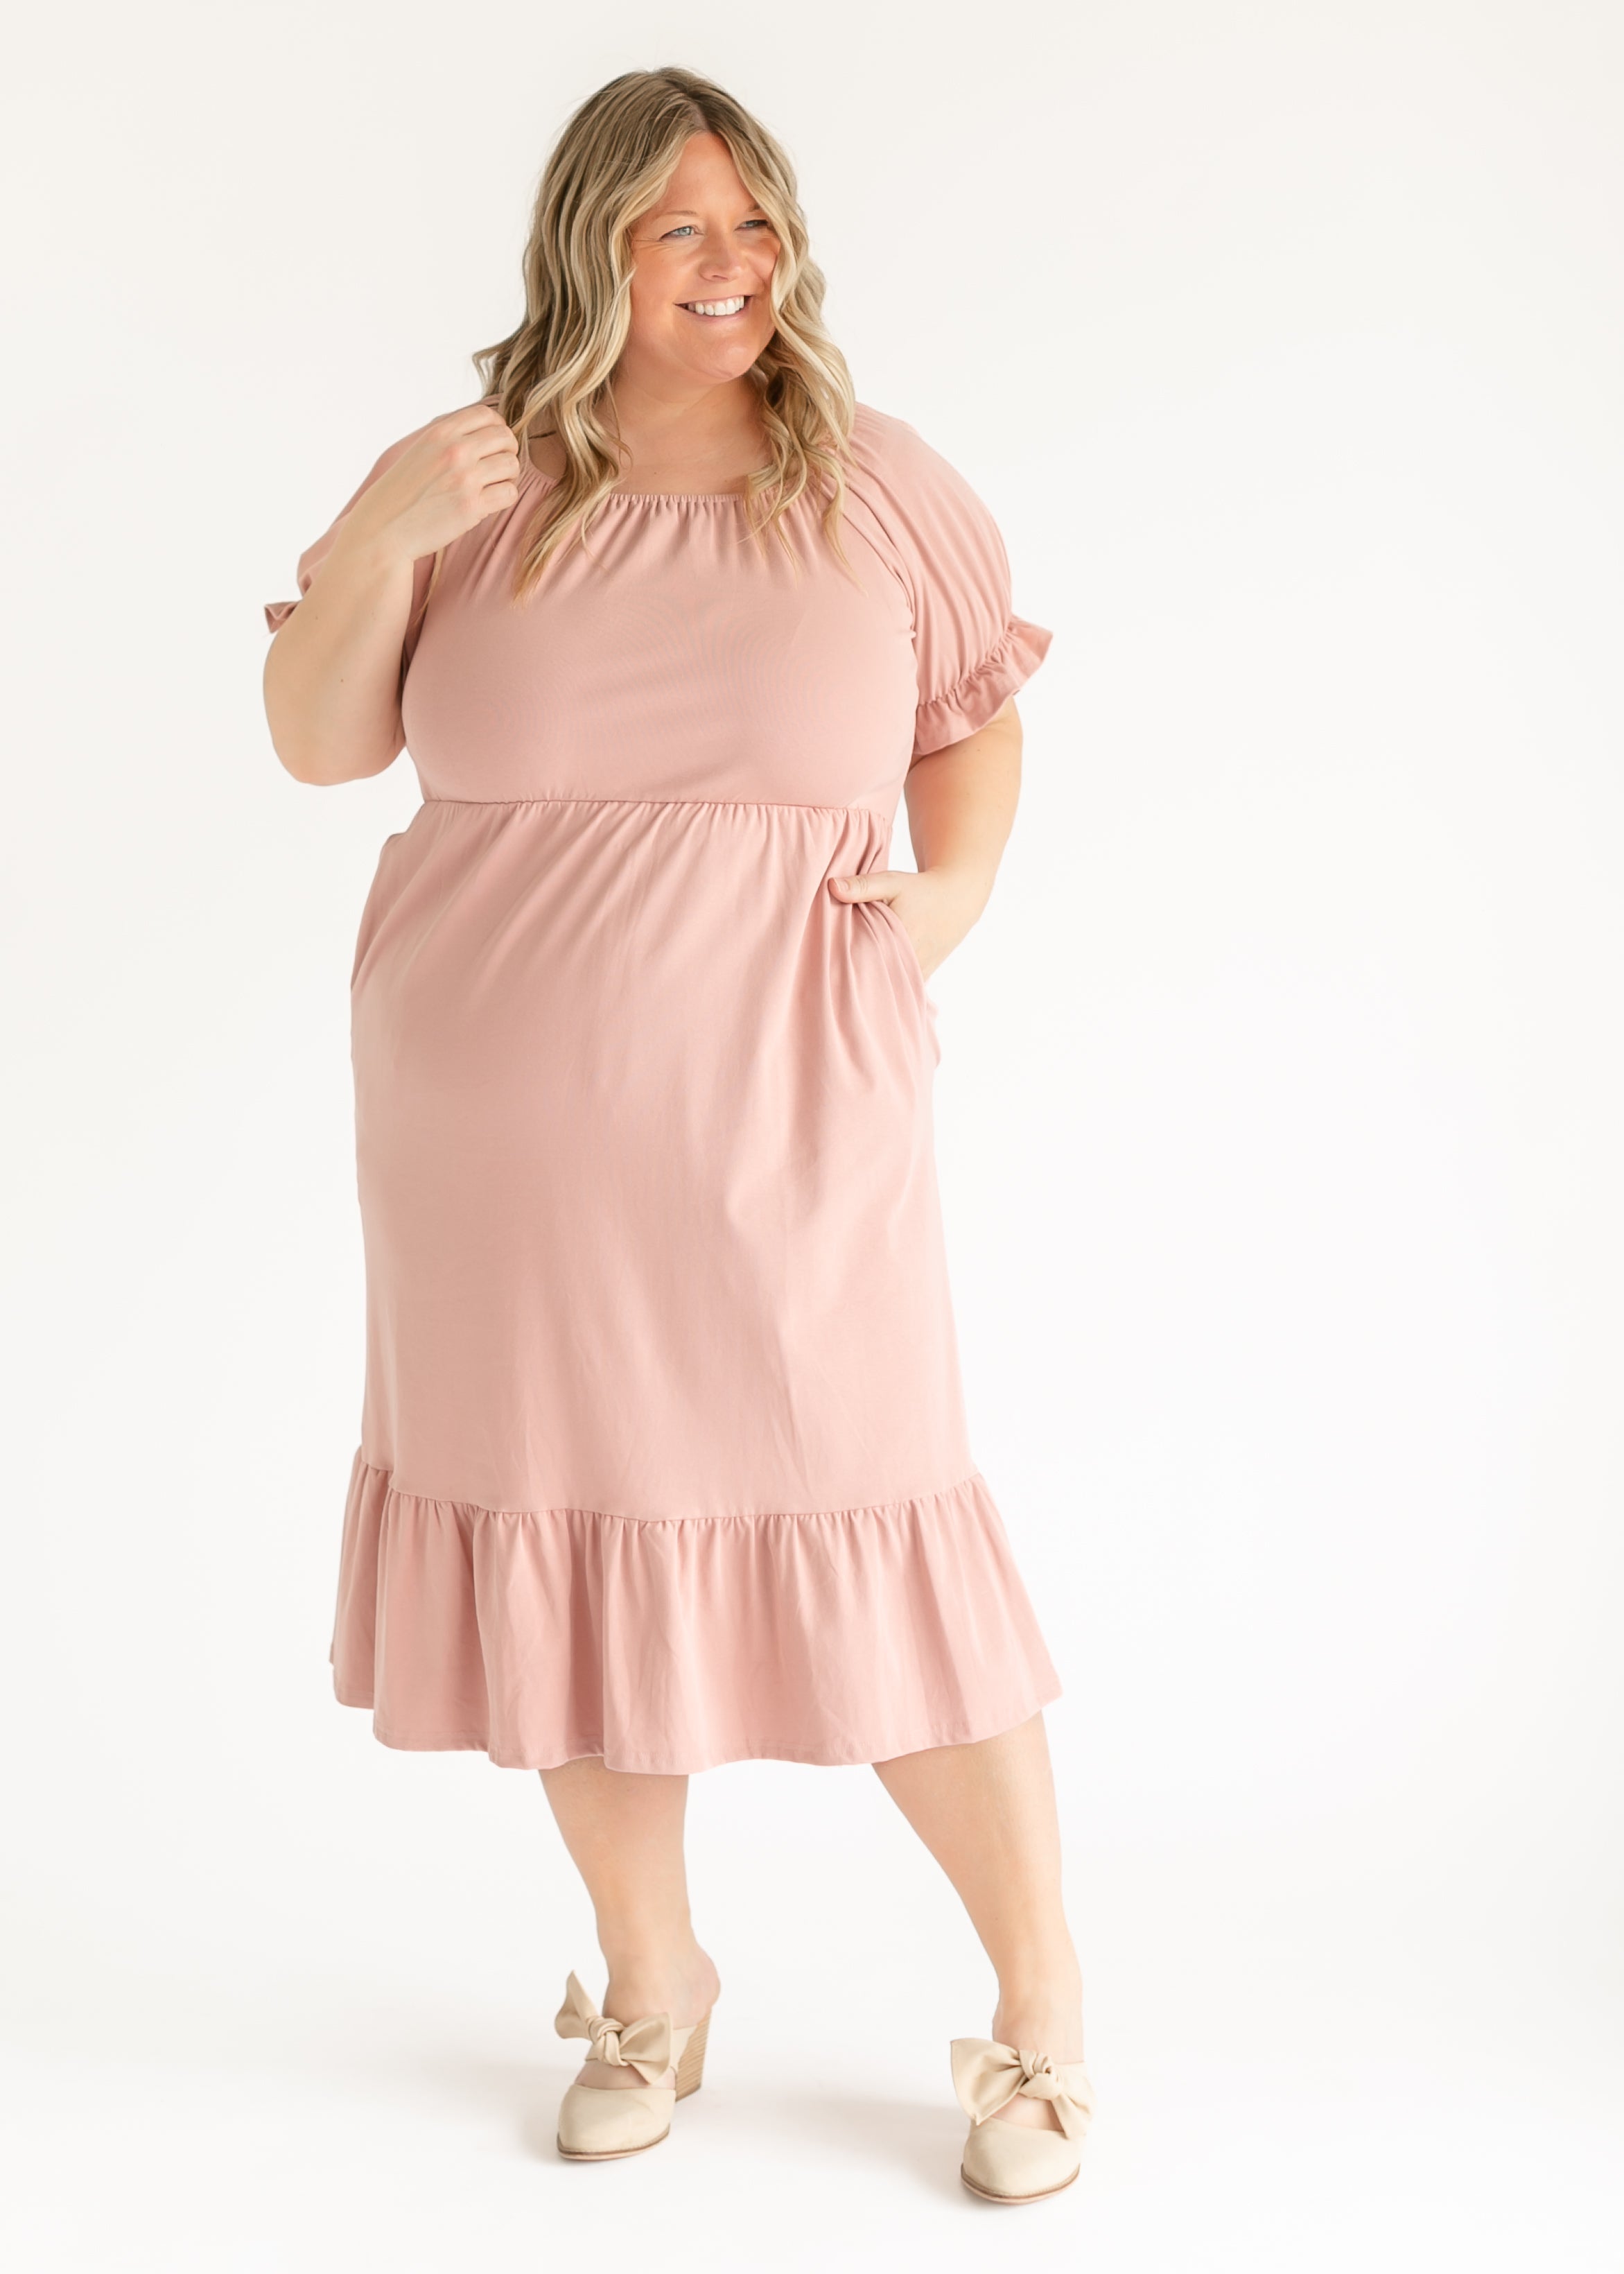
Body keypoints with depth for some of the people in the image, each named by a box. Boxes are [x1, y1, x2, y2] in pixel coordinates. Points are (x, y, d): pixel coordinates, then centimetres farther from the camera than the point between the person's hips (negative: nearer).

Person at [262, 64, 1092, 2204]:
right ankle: (650, 1980, 33)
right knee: (569, 1532, 10)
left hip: (775, 1126, -2)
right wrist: (368, 544, -11)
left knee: (875, 1547, -2)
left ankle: (1044, 2014, 18)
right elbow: (318, 745, 5)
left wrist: (952, 893, -2)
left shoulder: (879, 484, 5)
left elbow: (976, 723, 16)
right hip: (498, 1129, 2)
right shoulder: (483, 486, 5)